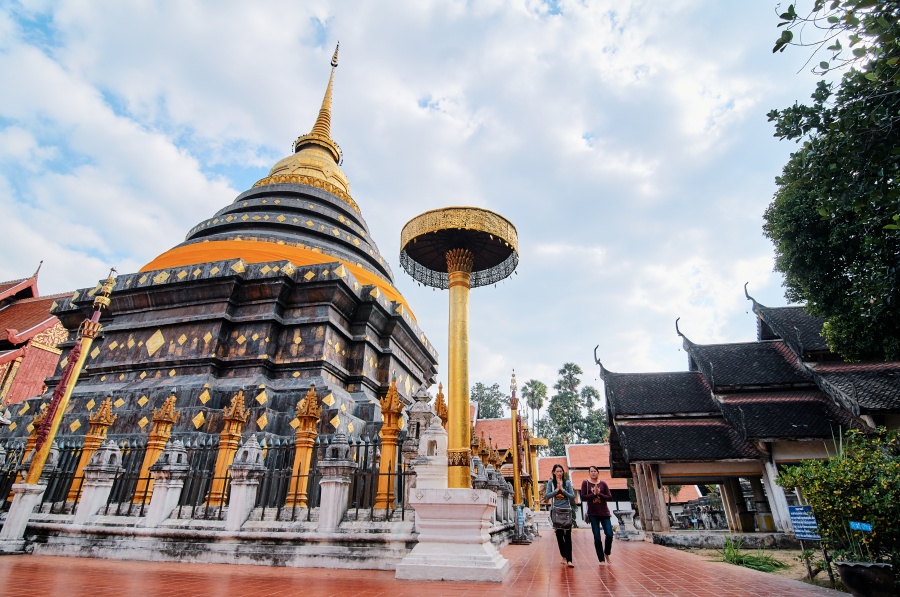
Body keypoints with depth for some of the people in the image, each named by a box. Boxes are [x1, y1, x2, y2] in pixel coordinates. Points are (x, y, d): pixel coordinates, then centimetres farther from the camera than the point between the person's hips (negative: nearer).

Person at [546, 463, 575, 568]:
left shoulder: (567, 482, 4)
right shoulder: (551, 483, 4)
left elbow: (573, 497, -1)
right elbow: (547, 496, -5)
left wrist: (563, 490, -13)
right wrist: (556, 490, -16)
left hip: (567, 510, -1)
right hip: (556, 511, 1)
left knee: (568, 535, -7)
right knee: (559, 534, 7)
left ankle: (569, 560, -9)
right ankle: (564, 556, 23)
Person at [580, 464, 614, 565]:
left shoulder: (603, 483, 3)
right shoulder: (585, 483, -1)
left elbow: (610, 497, -2)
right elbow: (583, 498, -7)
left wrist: (599, 494, -15)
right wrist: (593, 494, -16)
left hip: (604, 512, 1)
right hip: (593, 514, -1)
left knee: (609, 535, -4)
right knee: (597, 537, 1)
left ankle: (606, 553, 23)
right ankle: (601, 559, 15)